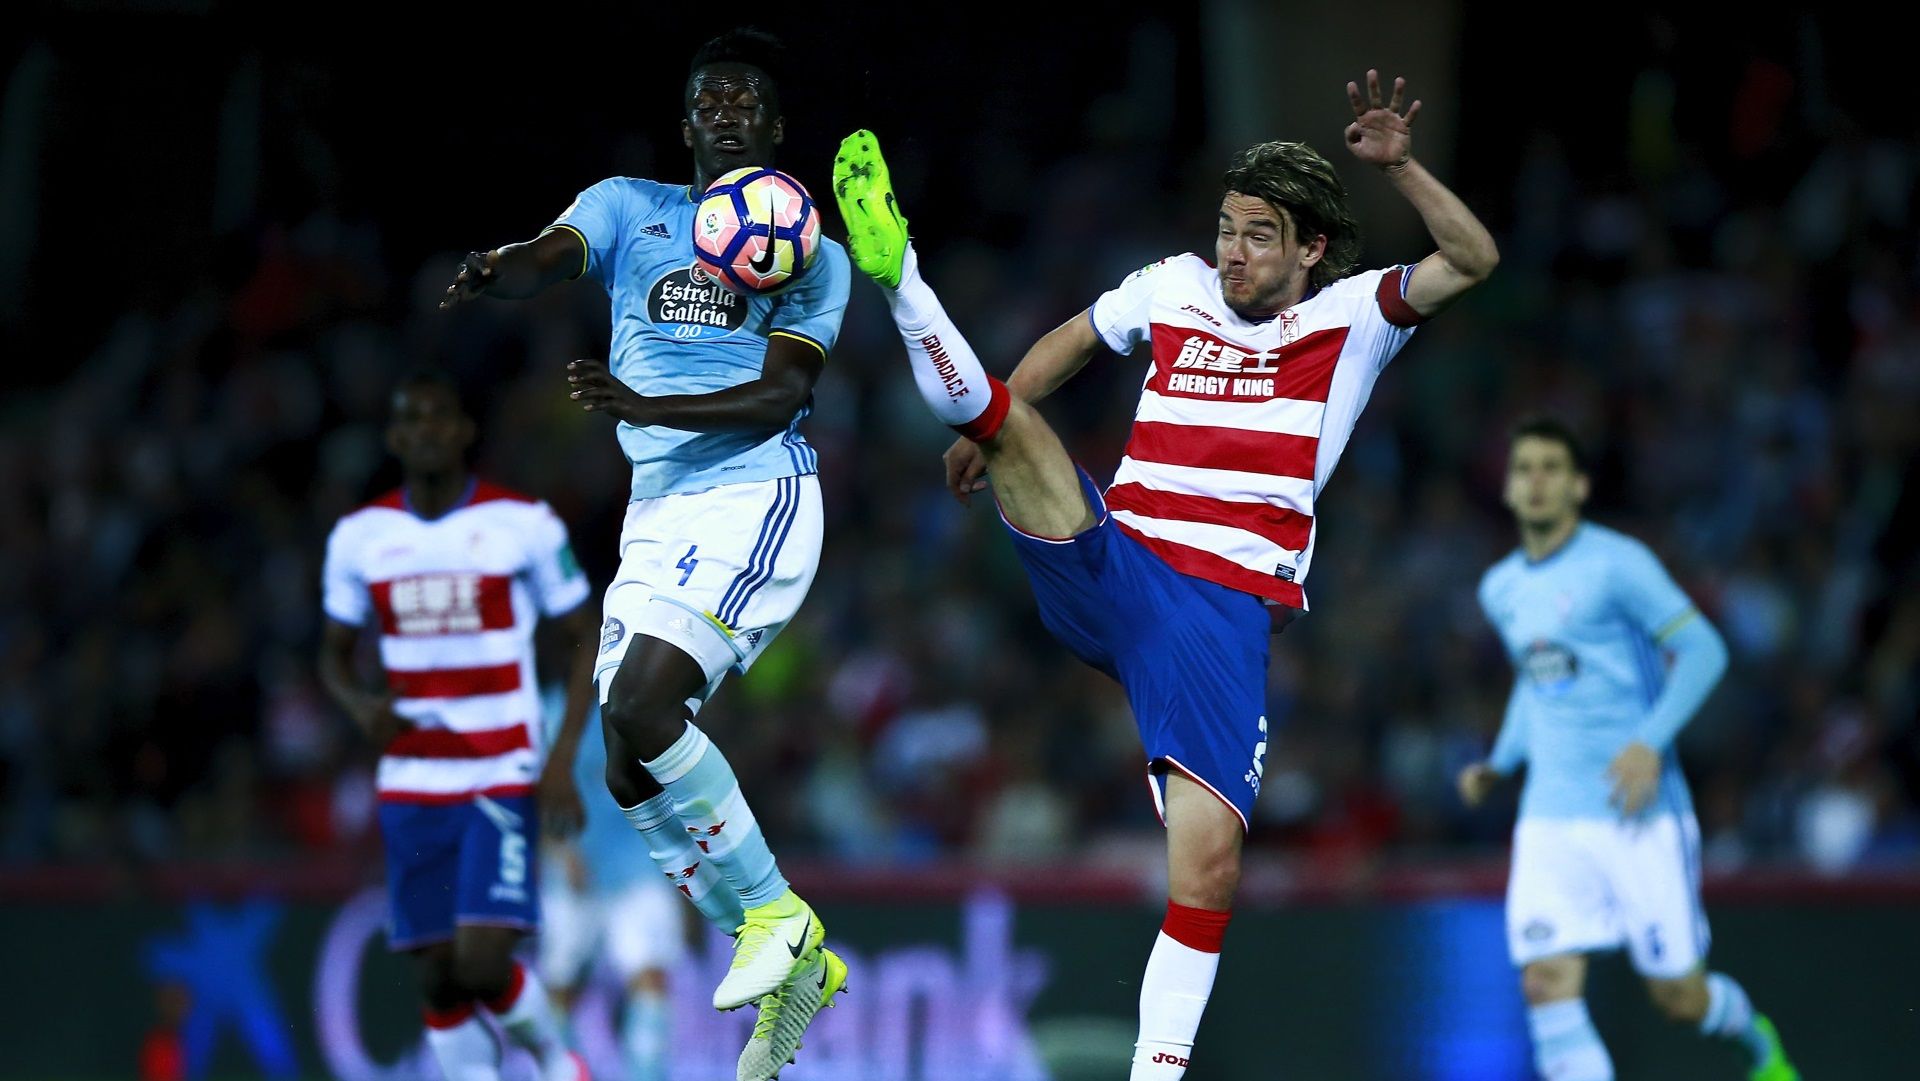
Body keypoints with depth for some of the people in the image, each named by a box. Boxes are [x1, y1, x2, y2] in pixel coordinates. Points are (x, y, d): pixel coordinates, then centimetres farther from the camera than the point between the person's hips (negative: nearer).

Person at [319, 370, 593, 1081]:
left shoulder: (524, 526, -4)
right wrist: (361, 707, -7)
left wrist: (563, 758, -8)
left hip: (504, 779, -3)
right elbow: (334, 654, 16)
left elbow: (587, 640, 2)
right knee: (439, 976, 0)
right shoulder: (359, 538, 5)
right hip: (412, 784, 4)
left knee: (482, 963, -16)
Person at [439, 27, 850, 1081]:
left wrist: (644, 404, -24)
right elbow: (548, 256, -10)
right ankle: (794, 963, 14)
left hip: (756, 494, -5)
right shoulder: (630, 208, 13)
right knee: (632, 775, -1)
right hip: (657, 511, 5)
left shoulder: (811, 255, 6)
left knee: (641, 704, -25)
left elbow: (779, 397, -8)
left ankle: (772, 911, -10)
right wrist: (492, 272, -35)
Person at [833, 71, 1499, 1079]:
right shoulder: (1177, 286, 14)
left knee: (1210, 857, -13)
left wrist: (1399, 165, -21)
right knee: (1005, 413, -26)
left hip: (1225, 610, -2)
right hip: (1104, 568, 2)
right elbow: (1071, 340, 32)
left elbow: (1473, 259, -8)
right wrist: (989, 422, 25)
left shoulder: (1350, 317, 6)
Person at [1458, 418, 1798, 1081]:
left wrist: (1650, 743, -23)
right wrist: (1500, 765, 15)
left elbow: (1703, 650, -11)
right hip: (1550, 821, 5)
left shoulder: (1617, 564, -8)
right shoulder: (1500, 590, 12)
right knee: (1548, 985, -14)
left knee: (1678, 996, 1)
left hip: (1640, 815, -5)